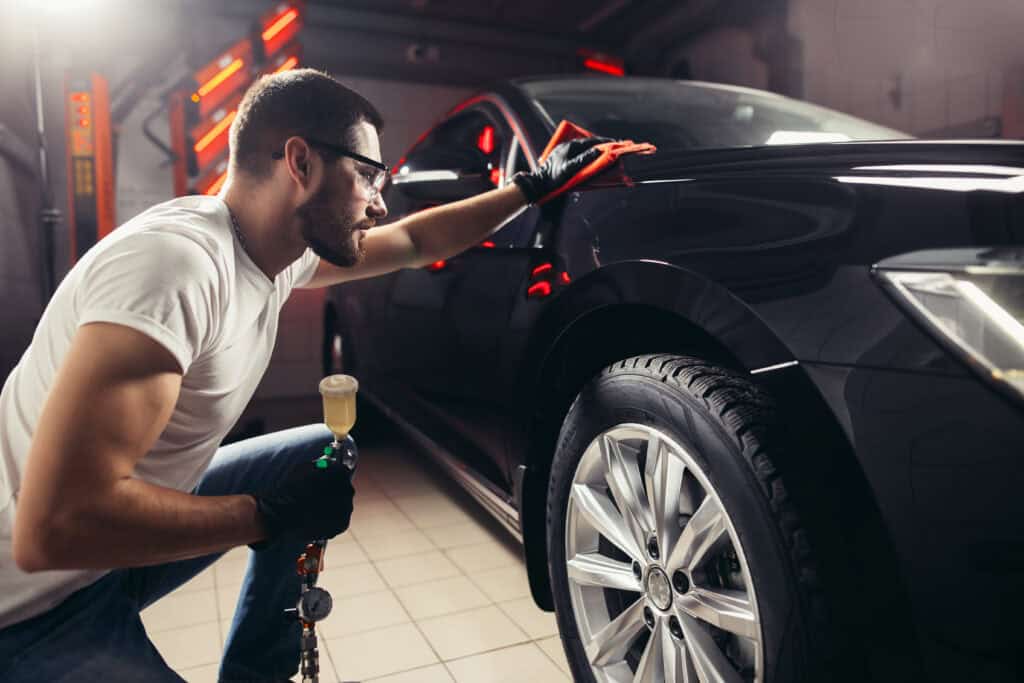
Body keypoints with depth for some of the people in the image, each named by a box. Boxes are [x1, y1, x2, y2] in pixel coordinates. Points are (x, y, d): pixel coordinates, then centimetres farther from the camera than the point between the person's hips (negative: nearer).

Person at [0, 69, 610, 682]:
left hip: (115, 519, 8)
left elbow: (416, 242, 11)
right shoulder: (176, 263, -30)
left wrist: (532, 187, 13)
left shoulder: (282, 250, -3)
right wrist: (267, 516, -24)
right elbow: (54, 526, -33)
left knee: (326, 455, 9)